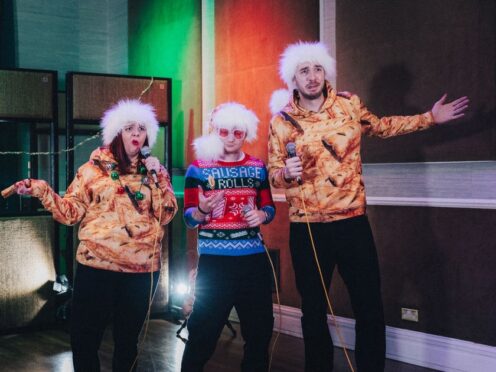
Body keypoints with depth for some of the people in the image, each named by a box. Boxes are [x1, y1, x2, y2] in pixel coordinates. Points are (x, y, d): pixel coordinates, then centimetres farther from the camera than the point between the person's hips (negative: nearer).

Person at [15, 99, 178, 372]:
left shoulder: (153, 171, 9)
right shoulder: (95, 168, 3)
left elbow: (166, 214, 0)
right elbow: (71, 212, -1)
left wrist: (157, 176, -6)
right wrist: (41, 192, -13)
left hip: (142, 268, 2)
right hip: (97, 265, -2)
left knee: (128, 339, 15)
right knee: (84, 338, 0)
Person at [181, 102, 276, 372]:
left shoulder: (258, 167, 8)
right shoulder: (198, 168, -1)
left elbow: (269, 208, 13)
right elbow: (189, 218, -3)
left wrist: (262, 215, -9)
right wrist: (203, 210, -24)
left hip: (253, 259, 4)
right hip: (214, 261, -3)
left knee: (260, 329, 13)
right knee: (203, 331, -2)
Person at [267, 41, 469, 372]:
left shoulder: (349, 105, 2)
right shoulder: (282, 121, -2)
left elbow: (381, 127, 21)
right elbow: (273, 174, 2)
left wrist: (430, 118, 18)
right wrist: (287, 173, -21)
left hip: (353, 222, 1)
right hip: (307, 229, -1)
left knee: (370, 309, 4)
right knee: (314, 310, 11)